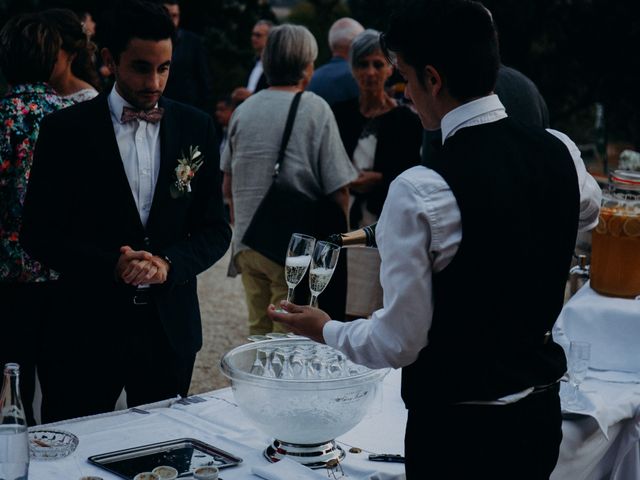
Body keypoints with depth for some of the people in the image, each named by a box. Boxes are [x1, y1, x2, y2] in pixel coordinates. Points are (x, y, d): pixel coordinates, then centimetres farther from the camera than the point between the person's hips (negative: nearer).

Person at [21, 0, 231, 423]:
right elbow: (40, 234, -4)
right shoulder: (66, 129, -4)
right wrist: (111, 265, -18)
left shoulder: (196, 128, 4)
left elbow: (215, 229, 6)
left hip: (171, 327, 3)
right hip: (88, 327, -2)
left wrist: (169, 264, -13)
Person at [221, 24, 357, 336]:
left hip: (247, 243, 5)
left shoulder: (243, 110, 4)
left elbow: (228, 188, 12)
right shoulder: (315, 110, -9)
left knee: (259, 332, 17)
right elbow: (338, 192, -11)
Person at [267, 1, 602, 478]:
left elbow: (398, 343, -17)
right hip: (543, 415, 6)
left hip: (458, 429, -6)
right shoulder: (560, 151, -5)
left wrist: (325, 330, 1)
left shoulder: (420, 193, -24)